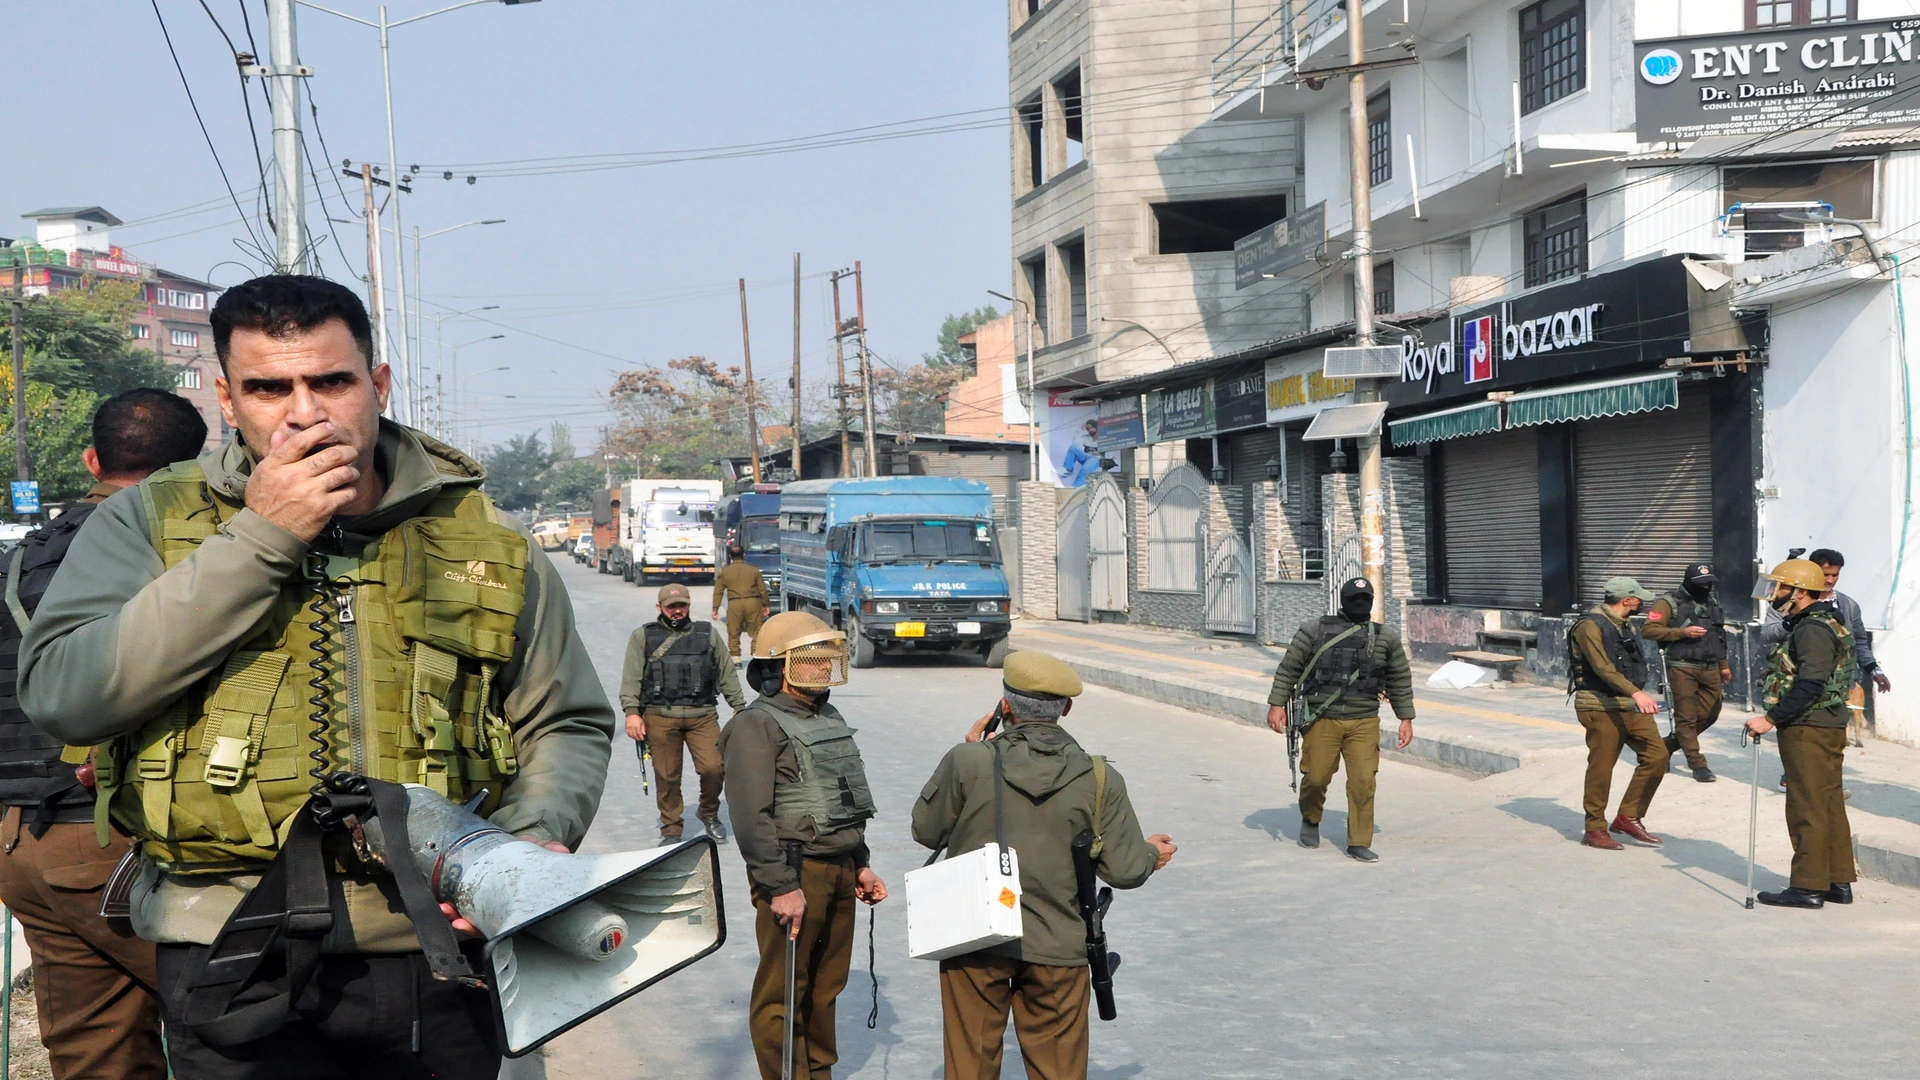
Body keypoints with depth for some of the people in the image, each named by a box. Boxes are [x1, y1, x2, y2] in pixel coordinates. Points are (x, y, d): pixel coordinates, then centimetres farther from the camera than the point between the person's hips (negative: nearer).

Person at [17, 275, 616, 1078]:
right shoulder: (150, 521, 2)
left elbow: (571, 724, 12)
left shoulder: (487, 542, 5)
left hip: (435, 950, 1)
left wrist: (534, 838, -9)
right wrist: (257, 540, -14)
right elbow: (60, 695, -13)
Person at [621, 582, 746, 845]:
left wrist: (739, 707, 11)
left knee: (713, 768, -10)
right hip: (660, 717, -1)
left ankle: (709, 813, 16)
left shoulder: (709, 634, 14)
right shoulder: (643, 637, 9)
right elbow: (631, 678, 3)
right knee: (667, 776, 1)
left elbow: (727, 674, 16)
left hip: (703, 715, 1)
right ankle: (671, 830, 15)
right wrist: (632, 712, -8)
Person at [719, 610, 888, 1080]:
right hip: (794, 872, -8)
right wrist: (781, 886, -21)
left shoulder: (829, 718, 16)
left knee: (825, 986, 16)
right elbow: (752, 817, -18)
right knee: (782, 993, -1)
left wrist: (861, 865, 20)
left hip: (840, 871, 8)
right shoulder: (755, 726, -12)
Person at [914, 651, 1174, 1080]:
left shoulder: (967, 762, -10)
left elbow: (926, 831, 4)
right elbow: (1123, 870, -2)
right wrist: (1151, 853, 22)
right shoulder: (1100, 779, -4)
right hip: (1056, 949, 1)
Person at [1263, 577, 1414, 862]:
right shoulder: (1315, 631, 1)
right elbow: (1288, 668, 4)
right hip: (1322, 721, -1)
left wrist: (1406, 719, 13)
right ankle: (1310, 820, 33)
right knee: (1316, 777, 3)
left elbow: (1400, 680, 16)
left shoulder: (1385, 639, 9)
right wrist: (1277, 704, -1)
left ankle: (1359, 843, 3)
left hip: (1364, 723, 1)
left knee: (1364, 781, -8)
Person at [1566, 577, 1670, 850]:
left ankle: (1628, 817, 8)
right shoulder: (1590, 625, -13)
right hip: (1601, 707, -8)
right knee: (1601, 768, -4)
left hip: (1631, 705, 8)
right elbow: (1602, 667, -25)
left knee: (1657, 755, -2)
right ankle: (1595, 830, 9)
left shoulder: (1625, 626, 17)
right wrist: (1635, 693, -36)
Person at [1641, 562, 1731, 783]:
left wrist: (1723, 665, 24)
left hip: (1710, 668, 7)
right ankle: (1698, 764, 2)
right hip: (1683, 668, -7)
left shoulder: (1712, 602, 16)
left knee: (1709, 714, 7)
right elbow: (1648, 630, -14)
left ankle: (1668, 745, 24)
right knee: (1686, 717, -4)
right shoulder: (1670, 603, -5)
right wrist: (1683, 632, -19)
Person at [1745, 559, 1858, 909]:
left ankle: (1809, 887, -3)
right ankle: (1839, 882, 19)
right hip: (1829, 726, 11)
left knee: (1807, 807, -6)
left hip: (1809, 731, -11)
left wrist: (1771, 719, -24)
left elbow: (1809, 686, -25)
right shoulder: (1817, 624, 17)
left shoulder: (1813, 629, -16)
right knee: (1829, 804, 13)